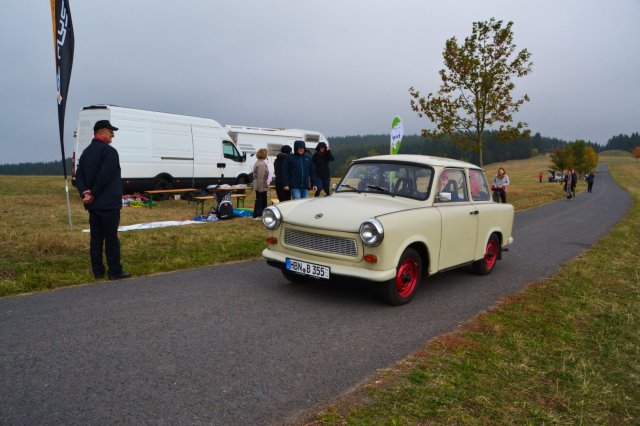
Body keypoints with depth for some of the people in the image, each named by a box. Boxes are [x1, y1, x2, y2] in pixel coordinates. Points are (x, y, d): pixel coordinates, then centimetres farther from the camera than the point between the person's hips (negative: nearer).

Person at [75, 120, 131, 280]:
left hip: (93, 205, 8)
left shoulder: (86, 152, 16)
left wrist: (84, 193, -4)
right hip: (108, 204, -8)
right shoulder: (109, 151, -12)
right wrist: (93, 194, -10)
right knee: (111, 238, -2)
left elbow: (79, 176, 9)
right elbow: (105, 177, -20)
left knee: (96, 238, 10)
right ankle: (115, 271, 4)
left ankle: (98, 272, 15)